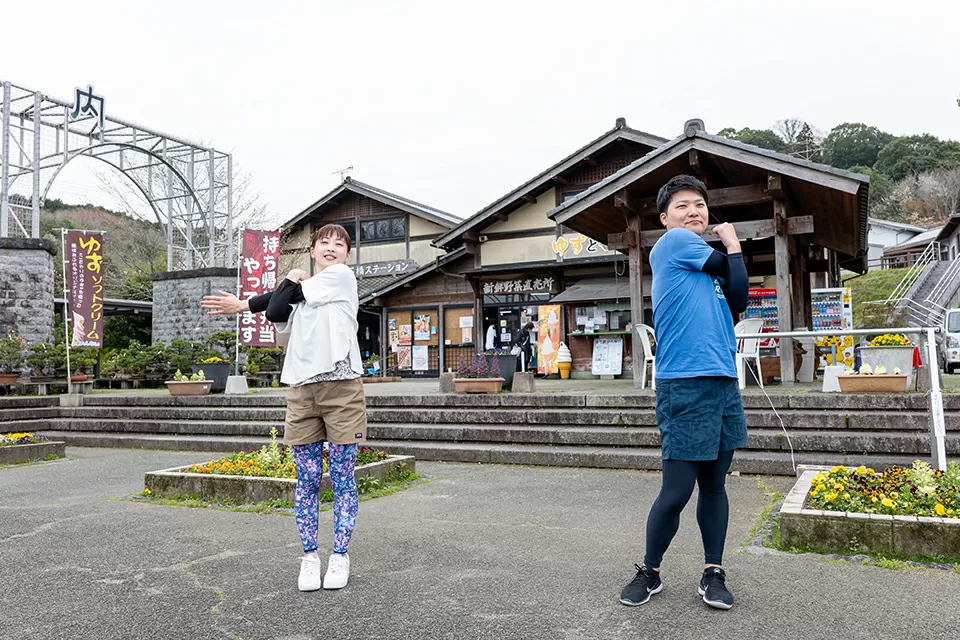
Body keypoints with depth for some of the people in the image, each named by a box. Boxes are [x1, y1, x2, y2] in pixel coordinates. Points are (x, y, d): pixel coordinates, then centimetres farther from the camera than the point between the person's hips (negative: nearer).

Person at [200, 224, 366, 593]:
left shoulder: (343, 276, 5)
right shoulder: (301, 291, 19)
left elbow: (299, 294, 2)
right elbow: (276, 313, -2)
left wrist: (243, 304, 15)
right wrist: (292, 280, 3)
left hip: (341, 387, -4)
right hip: (302, 390, 4)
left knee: (342, 479, 2)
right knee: (307, 480, 6)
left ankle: (340, 557, 13)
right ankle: (309, 558, 16)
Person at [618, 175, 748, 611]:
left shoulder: (707, 262, 20)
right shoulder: (673, 242, -2)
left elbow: (737, 303, 9)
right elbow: (728, 270, 0)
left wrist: (732, 244, 4)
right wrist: (732, 247, 19)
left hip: (724, 383, 8)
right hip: (684, 384, -8)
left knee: (714, 484, 12)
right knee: (677, 489, -3)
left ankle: (713, 573, 22)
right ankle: (650, 572, 15)